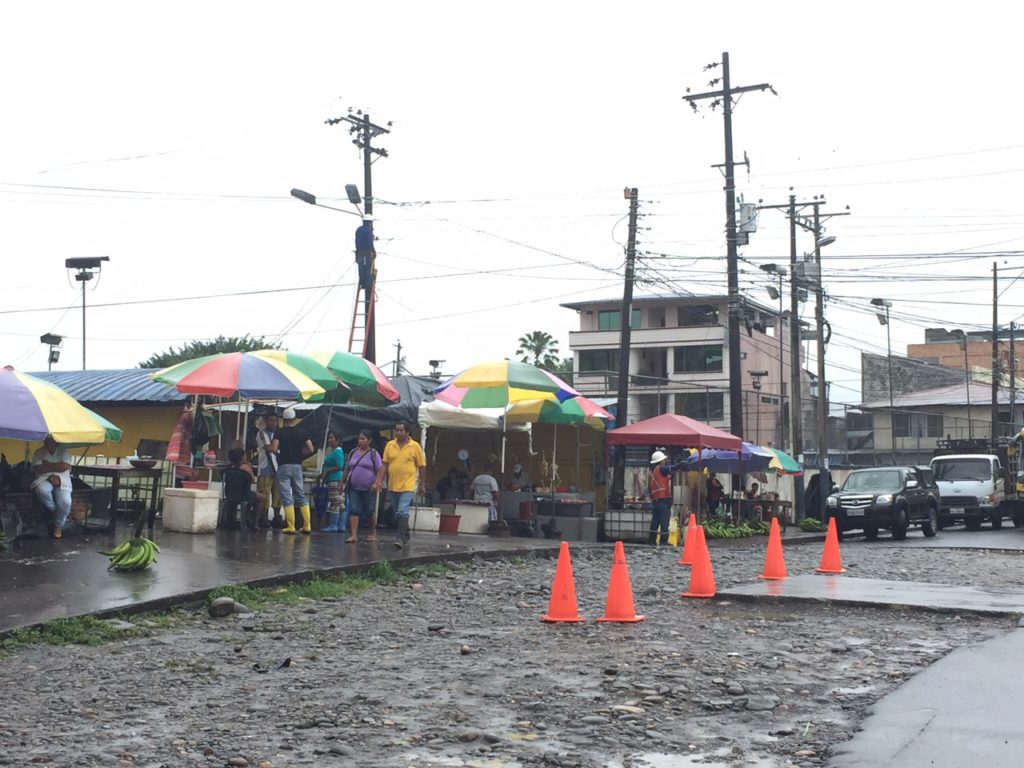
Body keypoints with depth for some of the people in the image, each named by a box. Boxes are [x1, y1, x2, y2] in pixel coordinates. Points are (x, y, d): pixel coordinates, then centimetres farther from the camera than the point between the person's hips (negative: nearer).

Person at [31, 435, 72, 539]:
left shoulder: (63, 451, 8)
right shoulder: (39, 453, 9)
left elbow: (65, 466, -8)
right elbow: (38, 469, -6)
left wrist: (47, 464, -3)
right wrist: (56, 467, -7)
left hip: (61, 481, 0)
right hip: (44, 480, 0)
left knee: (65, 502, -29)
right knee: (42, 490, -39)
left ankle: (58, 525, -3)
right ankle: (55, 512, -12)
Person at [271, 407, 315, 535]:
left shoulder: (280, 433, -5)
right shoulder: (302, 432, 3)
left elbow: (274, 448, -17)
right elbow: (311, 450, -2)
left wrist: (279, 453, 5)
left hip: (284, 466, -3)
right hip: (297, 466, 3)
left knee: (286, 498, -1)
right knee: (301, 496, 12)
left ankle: (291, 526, -5)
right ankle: (307, 526, 8)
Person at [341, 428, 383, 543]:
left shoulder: (373, 454, -2)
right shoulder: (353, 453, 10)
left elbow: (379, 471, -6)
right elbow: (347, 469, 17)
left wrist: (376, 483, -17)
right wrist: (342, 482, 15)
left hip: (368, 489, -3)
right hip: (354, 488, 3)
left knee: (369, 511, 7)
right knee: (353, 510, -8)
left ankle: (373, 533, 26)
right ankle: (353, 535, -12)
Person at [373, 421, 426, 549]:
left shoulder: (415, 446, -4)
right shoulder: (389, 445, 5)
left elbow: (422, 466, 1)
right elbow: (384, 464, 5)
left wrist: (422, 484, 2)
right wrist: (379, 481, -4)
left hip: (408, 487, -4)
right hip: (392, 486, 5)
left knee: (403, 512, -17)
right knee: (397, 514, 14)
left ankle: (400, 538, -16)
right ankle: (405, 536, 31)